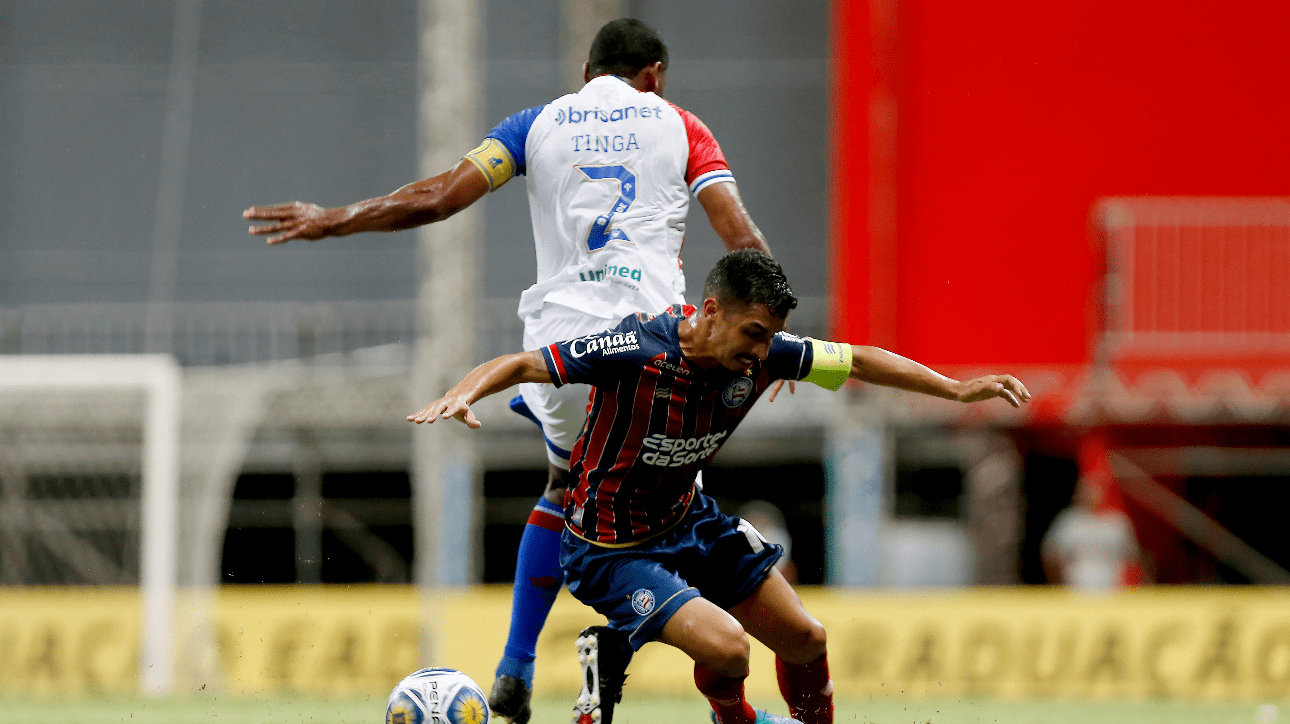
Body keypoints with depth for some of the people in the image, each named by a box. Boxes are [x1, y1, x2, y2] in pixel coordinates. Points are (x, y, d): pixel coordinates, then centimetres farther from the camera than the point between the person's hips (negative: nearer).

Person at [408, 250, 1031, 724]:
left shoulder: (760, 353, -13)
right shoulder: (636, 350, -31)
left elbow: (858, 361, 1)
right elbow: (520, 365, -31)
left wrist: (957, 390, 0)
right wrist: (460, 395, -50)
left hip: (688, 521, 7)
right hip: (611, 549, -7)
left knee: (805, 642, 12)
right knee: (726, 648, -26)